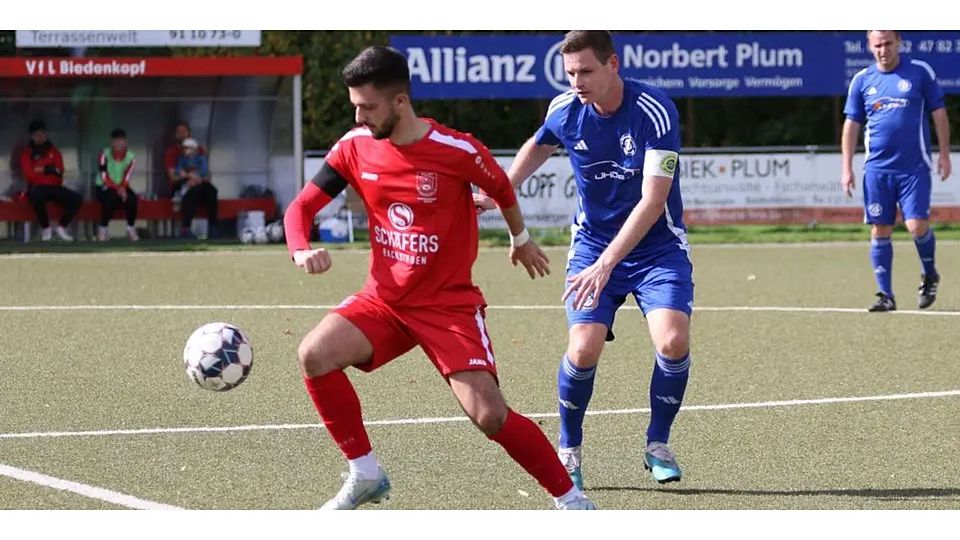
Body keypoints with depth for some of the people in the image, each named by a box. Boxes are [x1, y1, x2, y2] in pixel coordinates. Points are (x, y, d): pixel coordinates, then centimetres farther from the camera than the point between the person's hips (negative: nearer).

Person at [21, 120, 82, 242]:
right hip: (37, 188, -4)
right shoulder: (27, 153, 2)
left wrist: (42, 169, -9)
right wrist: (50, 170, -3)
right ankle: (45, 228, -20)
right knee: (36, 195, -41)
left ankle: (61, 227, -4)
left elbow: (59, 172, 0)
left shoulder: (54, 151, 13)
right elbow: (30, 175, -11)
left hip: (55, 188, 4)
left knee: (77, 198, -19)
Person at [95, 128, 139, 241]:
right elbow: (104, 178, -17)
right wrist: (118, 189, -27)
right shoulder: (105, 154, -12)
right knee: (111, 199, -37)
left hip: (122, 187, 3)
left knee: (132, 198, -29)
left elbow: (126, 178, -9)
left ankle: (131, 229, -13)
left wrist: (122, 189, -30)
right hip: (104, 187, -3)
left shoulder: (130, 156, -2)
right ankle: (103, 229, -20)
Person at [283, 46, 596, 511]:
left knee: (489, 415, -17)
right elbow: (302, 207, 1)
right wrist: (302, 250, -22)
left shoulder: (457, 151, -17)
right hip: (384, 298, 4)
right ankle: (365, 475, -4)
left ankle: (569, 498, 2)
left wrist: (521, 239, 23)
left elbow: (502, 188, 5)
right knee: (314, 355, -20)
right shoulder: (355, 147, -5)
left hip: (450, 304, -4)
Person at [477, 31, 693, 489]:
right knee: (584, 349, -17)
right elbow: (539, 146, 18)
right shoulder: (564, 110, -9)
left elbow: (653, 199, -29)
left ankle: (657, 444, 2)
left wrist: (607, 263, -35)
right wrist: (499, 192, 16)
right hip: (592, 242, 2)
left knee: (673, 340, -23)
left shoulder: (656, 112, -23)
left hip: (658, 245, -2)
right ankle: (569, 449, 9)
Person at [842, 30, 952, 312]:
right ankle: (885, 295, 7)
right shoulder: (862, 80, 6)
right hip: (877, 169, 2)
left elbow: (938, 114, 6)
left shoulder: (920, 72, 1)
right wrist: (847, 168, 3)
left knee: (917, 225, -11)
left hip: (915, 167, -2)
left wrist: (944, 154, 1)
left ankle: (929, 275, 17)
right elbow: (851, 125, 9)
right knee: (880, 231, 0)